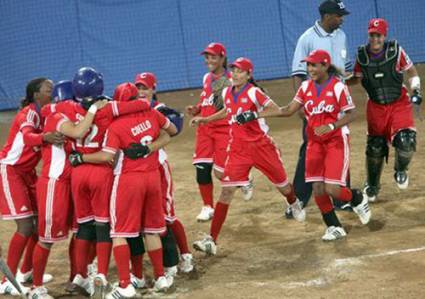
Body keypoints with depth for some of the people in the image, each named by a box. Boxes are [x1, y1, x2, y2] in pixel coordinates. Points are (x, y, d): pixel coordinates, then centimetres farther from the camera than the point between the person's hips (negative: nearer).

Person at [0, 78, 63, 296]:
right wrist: (44, 137, -61)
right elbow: (27, 137, -42)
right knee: (25, 226, -12)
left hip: (27, 172, 9)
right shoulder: (29, 114, -21)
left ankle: (27, 272, 25)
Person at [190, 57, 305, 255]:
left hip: (260, 145, -3)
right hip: (238, 148, 3)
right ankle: (211, 240, -15)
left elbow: (276, 110, -20)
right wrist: (205, 119, 22)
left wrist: (254, 115, -33)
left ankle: (295, 204, 53)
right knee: (227, 190, -9)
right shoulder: (227, 93, 5)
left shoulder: (253, 92, -13)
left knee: (281, 183, 14)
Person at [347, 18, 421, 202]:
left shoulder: (395, 51, -12)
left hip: (399, 104, -2)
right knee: (374, 147, 5)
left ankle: (400, 171, 13)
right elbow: (357, 79, 9)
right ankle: (372, 186, 28)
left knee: (406, 142, -20)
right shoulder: (362, 55, -6)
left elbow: (412, 72, 0)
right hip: (376, 107, 2)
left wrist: (416, 92, -12)